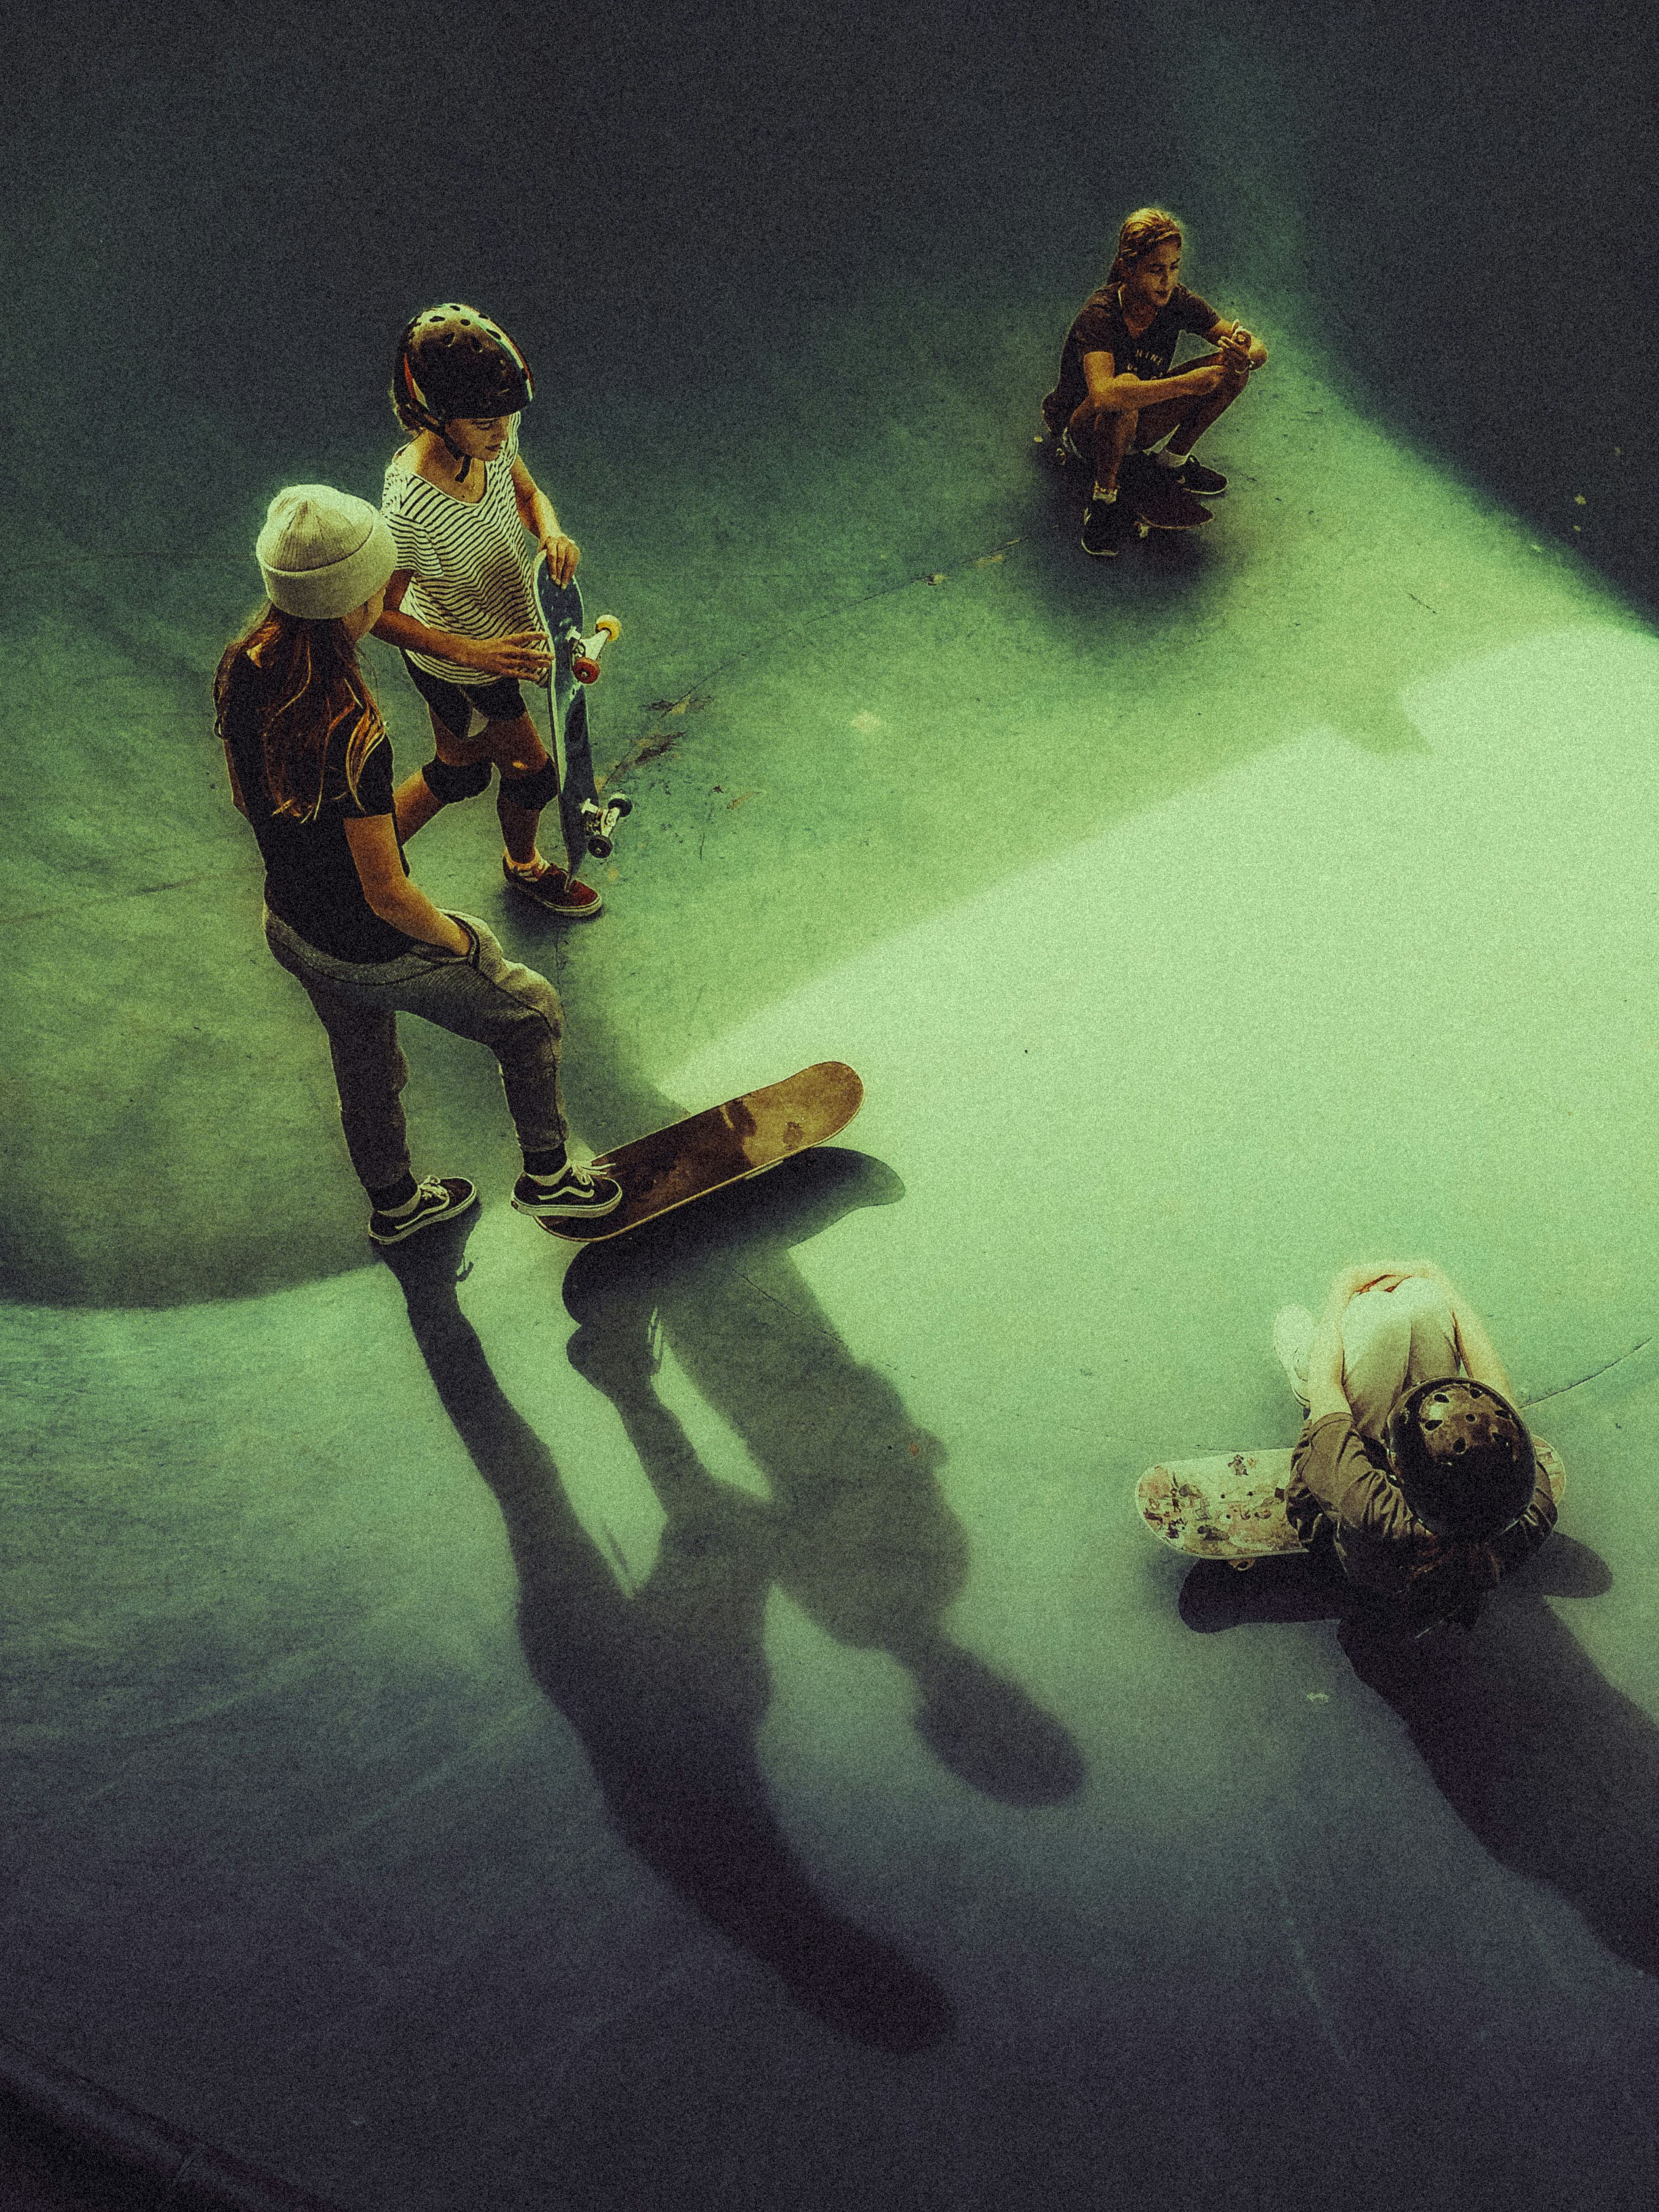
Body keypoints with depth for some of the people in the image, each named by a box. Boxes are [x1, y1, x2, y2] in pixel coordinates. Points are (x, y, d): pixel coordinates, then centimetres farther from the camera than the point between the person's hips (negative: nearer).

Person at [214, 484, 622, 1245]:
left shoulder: (241, 669, -13)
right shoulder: (351, 733, -37)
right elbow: (388, 895, -28)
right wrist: (456, 938, -9)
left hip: (289, 928, 8)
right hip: (371, 954, -8)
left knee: (365, 1069, 33)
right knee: (531, 1013, 19)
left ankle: (392, 1203, 59)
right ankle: (545, 1175, 39)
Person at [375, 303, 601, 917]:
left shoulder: (489, 438, -18)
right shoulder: (411, 508, -39)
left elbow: (528, 493, 3)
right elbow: (381, 614, -27)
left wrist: (551, 532, -19)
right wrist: (477, 654, -33)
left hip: (496, 632, 7)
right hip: (460, 666, -7)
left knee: (460, 771, 27)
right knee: (533, 771, 18)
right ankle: (524, 866, 51)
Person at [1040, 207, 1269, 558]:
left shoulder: (1176, 301, -13)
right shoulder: (1100, 315, -29)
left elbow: (1258, 349, -11)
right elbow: (1104, 395, -48)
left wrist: (1244, 357, -36)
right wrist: (1186, 383, -49)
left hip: (1136, 425, 6)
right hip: (1081, 431, -6)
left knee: (1232, 367, -13)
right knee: (1127, 385, -40)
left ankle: (1174, 460, 7)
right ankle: (1103, 496, -18)